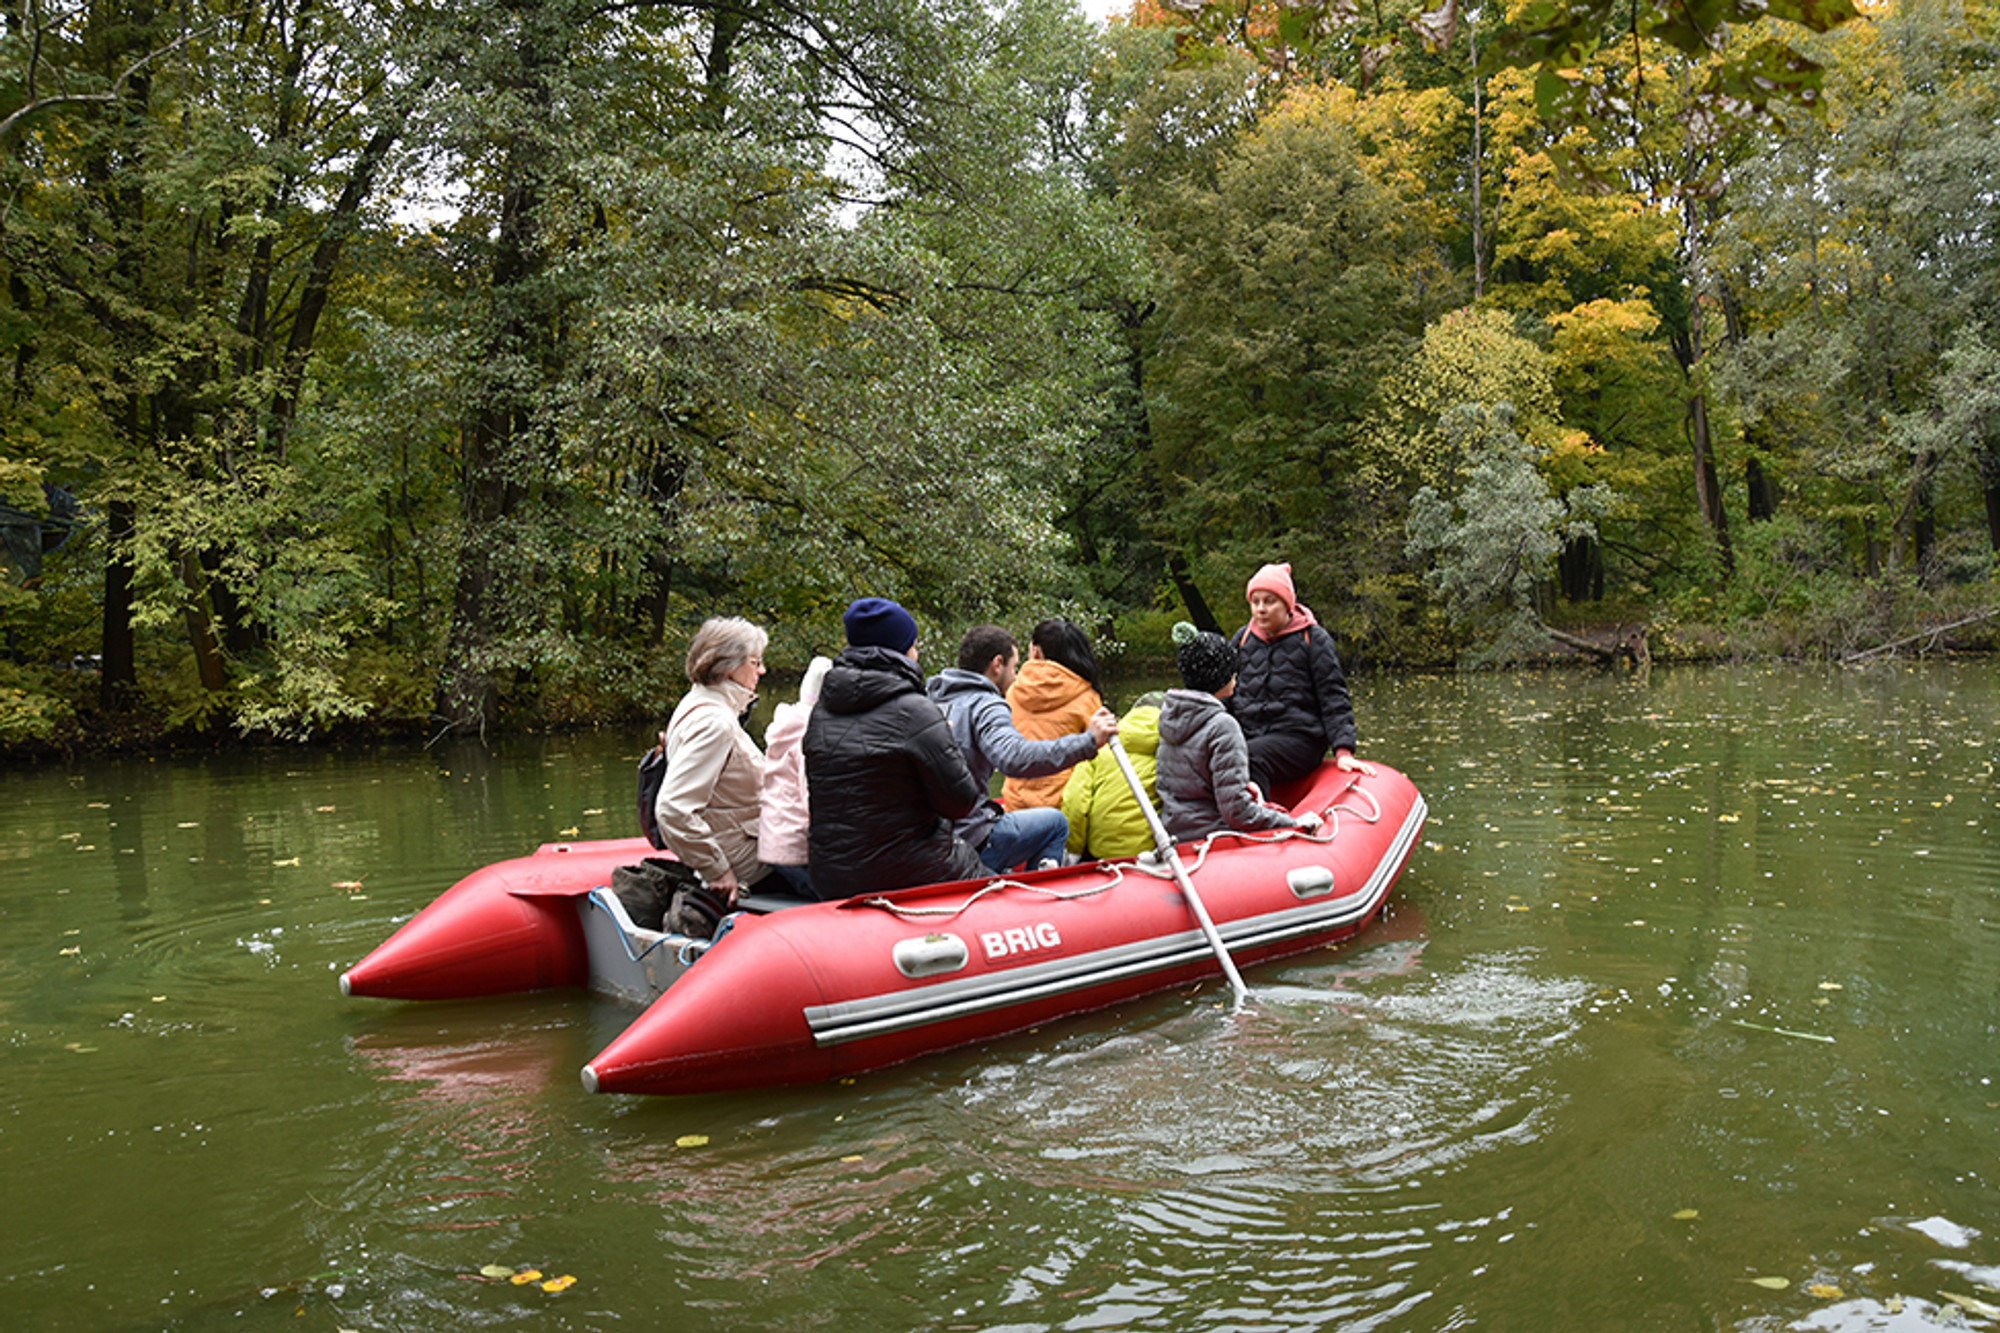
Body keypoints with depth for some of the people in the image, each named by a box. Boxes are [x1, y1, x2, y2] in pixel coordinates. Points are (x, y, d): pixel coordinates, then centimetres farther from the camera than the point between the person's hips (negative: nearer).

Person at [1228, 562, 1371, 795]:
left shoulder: (1313, 638, 5)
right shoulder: (1243, 638, 16)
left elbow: (1334, 698, 3)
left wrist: (1343, 751, -6)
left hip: (1299, 738, -3)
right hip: (1248, 736, 3)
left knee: (1248, 758, -36)